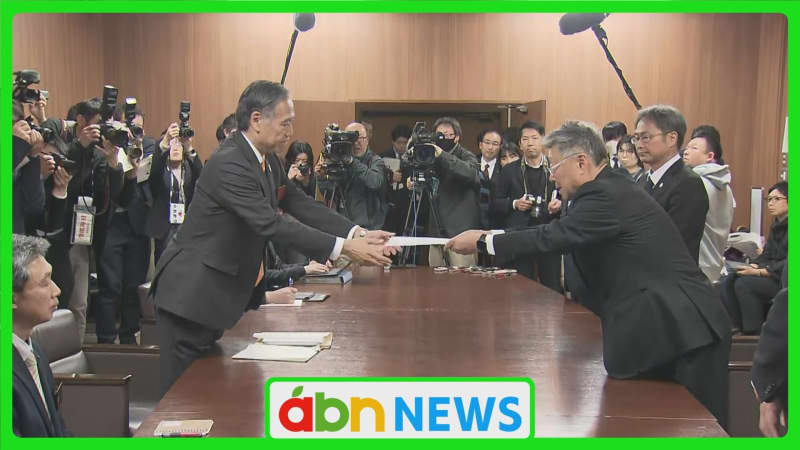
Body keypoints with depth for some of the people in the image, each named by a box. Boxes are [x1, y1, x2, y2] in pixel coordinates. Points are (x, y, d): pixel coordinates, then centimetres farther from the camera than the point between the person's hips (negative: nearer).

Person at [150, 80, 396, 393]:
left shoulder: (268, 161, 7)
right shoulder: (229, 164, -23)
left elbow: (301, 205, 6)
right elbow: (271, 225, -29)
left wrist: (357, 233, -6)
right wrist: (342, 248, -29)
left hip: (224, 292, 9)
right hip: (193, 294, -9)